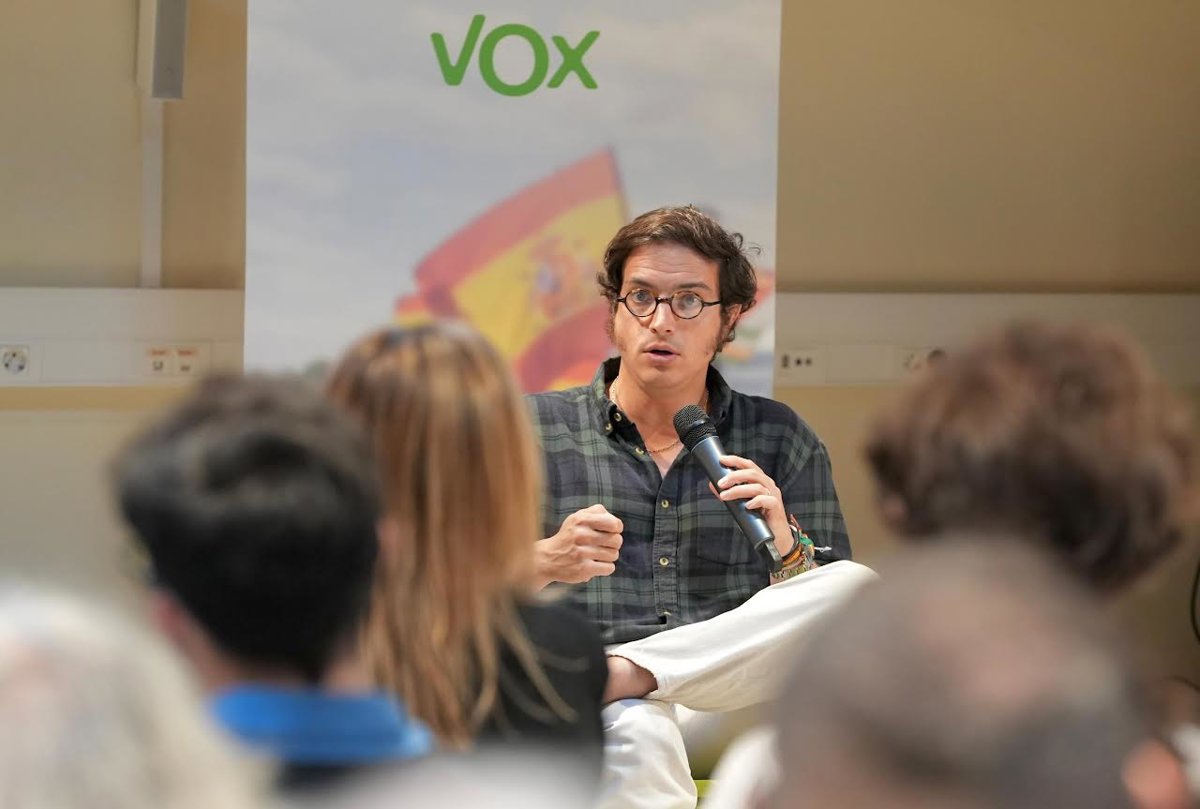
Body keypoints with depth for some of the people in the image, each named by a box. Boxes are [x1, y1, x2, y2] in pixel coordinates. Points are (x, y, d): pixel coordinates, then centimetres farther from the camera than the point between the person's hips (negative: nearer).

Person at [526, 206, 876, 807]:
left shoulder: (781, 441, 18)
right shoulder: (535, 431, 13)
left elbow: (839, 624, 14)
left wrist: (787, 549, -6)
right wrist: (542, 563, -12)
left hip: (736, 696, 4)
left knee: (859, 586, -26)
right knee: (637, 736, -41)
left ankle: (623, 671, -26)